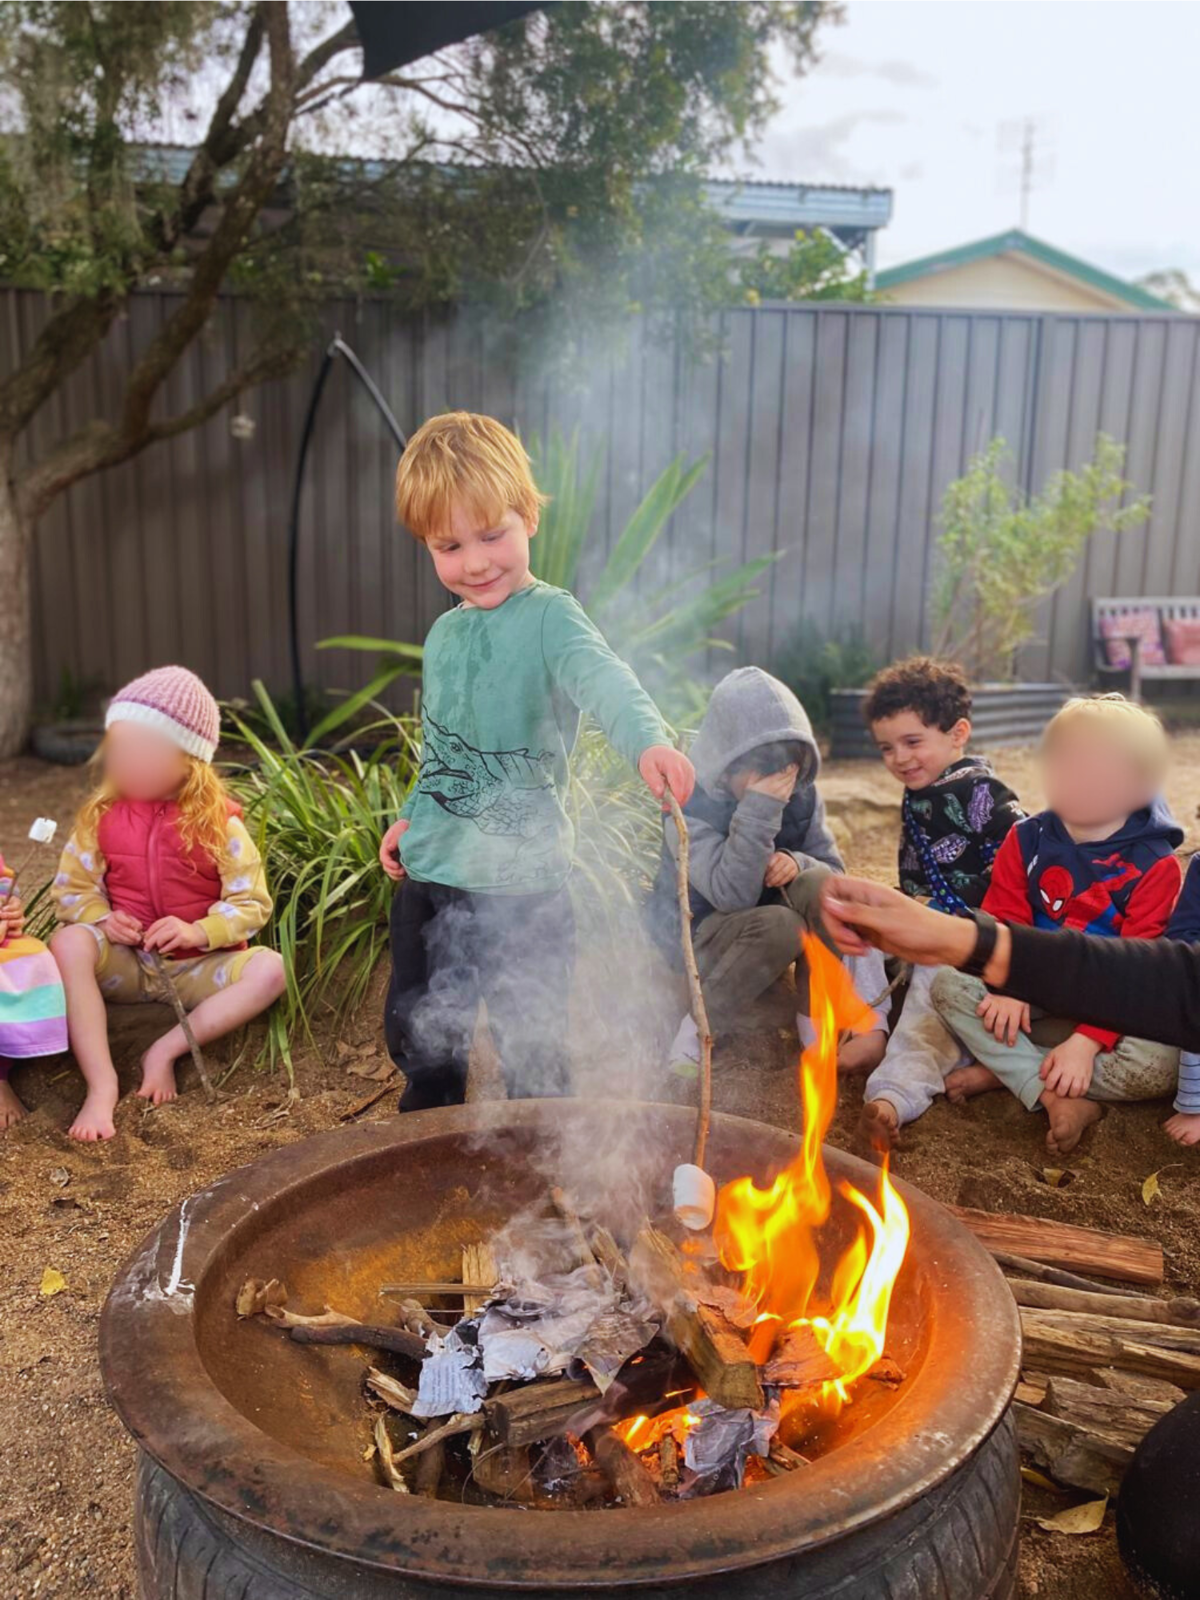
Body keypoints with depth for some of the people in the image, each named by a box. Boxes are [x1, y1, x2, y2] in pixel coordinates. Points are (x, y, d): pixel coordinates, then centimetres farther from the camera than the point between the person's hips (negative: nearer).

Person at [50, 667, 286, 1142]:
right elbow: (71, 889, 4)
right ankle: (101, 1085, -33)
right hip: (125, 964, 2)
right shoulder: (100, 818, 0)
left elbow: (252, 903, -7)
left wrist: (199, 931, -23)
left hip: (197, 967, -1)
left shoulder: (219, 823, -7)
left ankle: (167, 1050, -22)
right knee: (68, 943, -30)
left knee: (270, 969, -28)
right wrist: (102, 919, -17)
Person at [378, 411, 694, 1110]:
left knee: (533, 1054, 5)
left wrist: (649, 741, -53)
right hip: (430, 873, 7)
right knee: (417, 1034, 20)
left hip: (522, 881, -7)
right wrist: (414, 816, 15)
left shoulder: (550, 617, -13)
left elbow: (604, 679, -34)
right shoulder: (444, 633, 9)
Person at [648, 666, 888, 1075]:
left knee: (817, 884, -26)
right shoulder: (688, 805, -23)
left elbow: (833, 870, -4)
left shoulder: (800, 793, -8)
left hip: (765, 918, 5)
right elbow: (731, 895, -33)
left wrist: (797, 863, -27)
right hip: (698, 933, -5)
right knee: (779, 926, -35)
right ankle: (699, 1027, -18)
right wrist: (758, 810, -39)